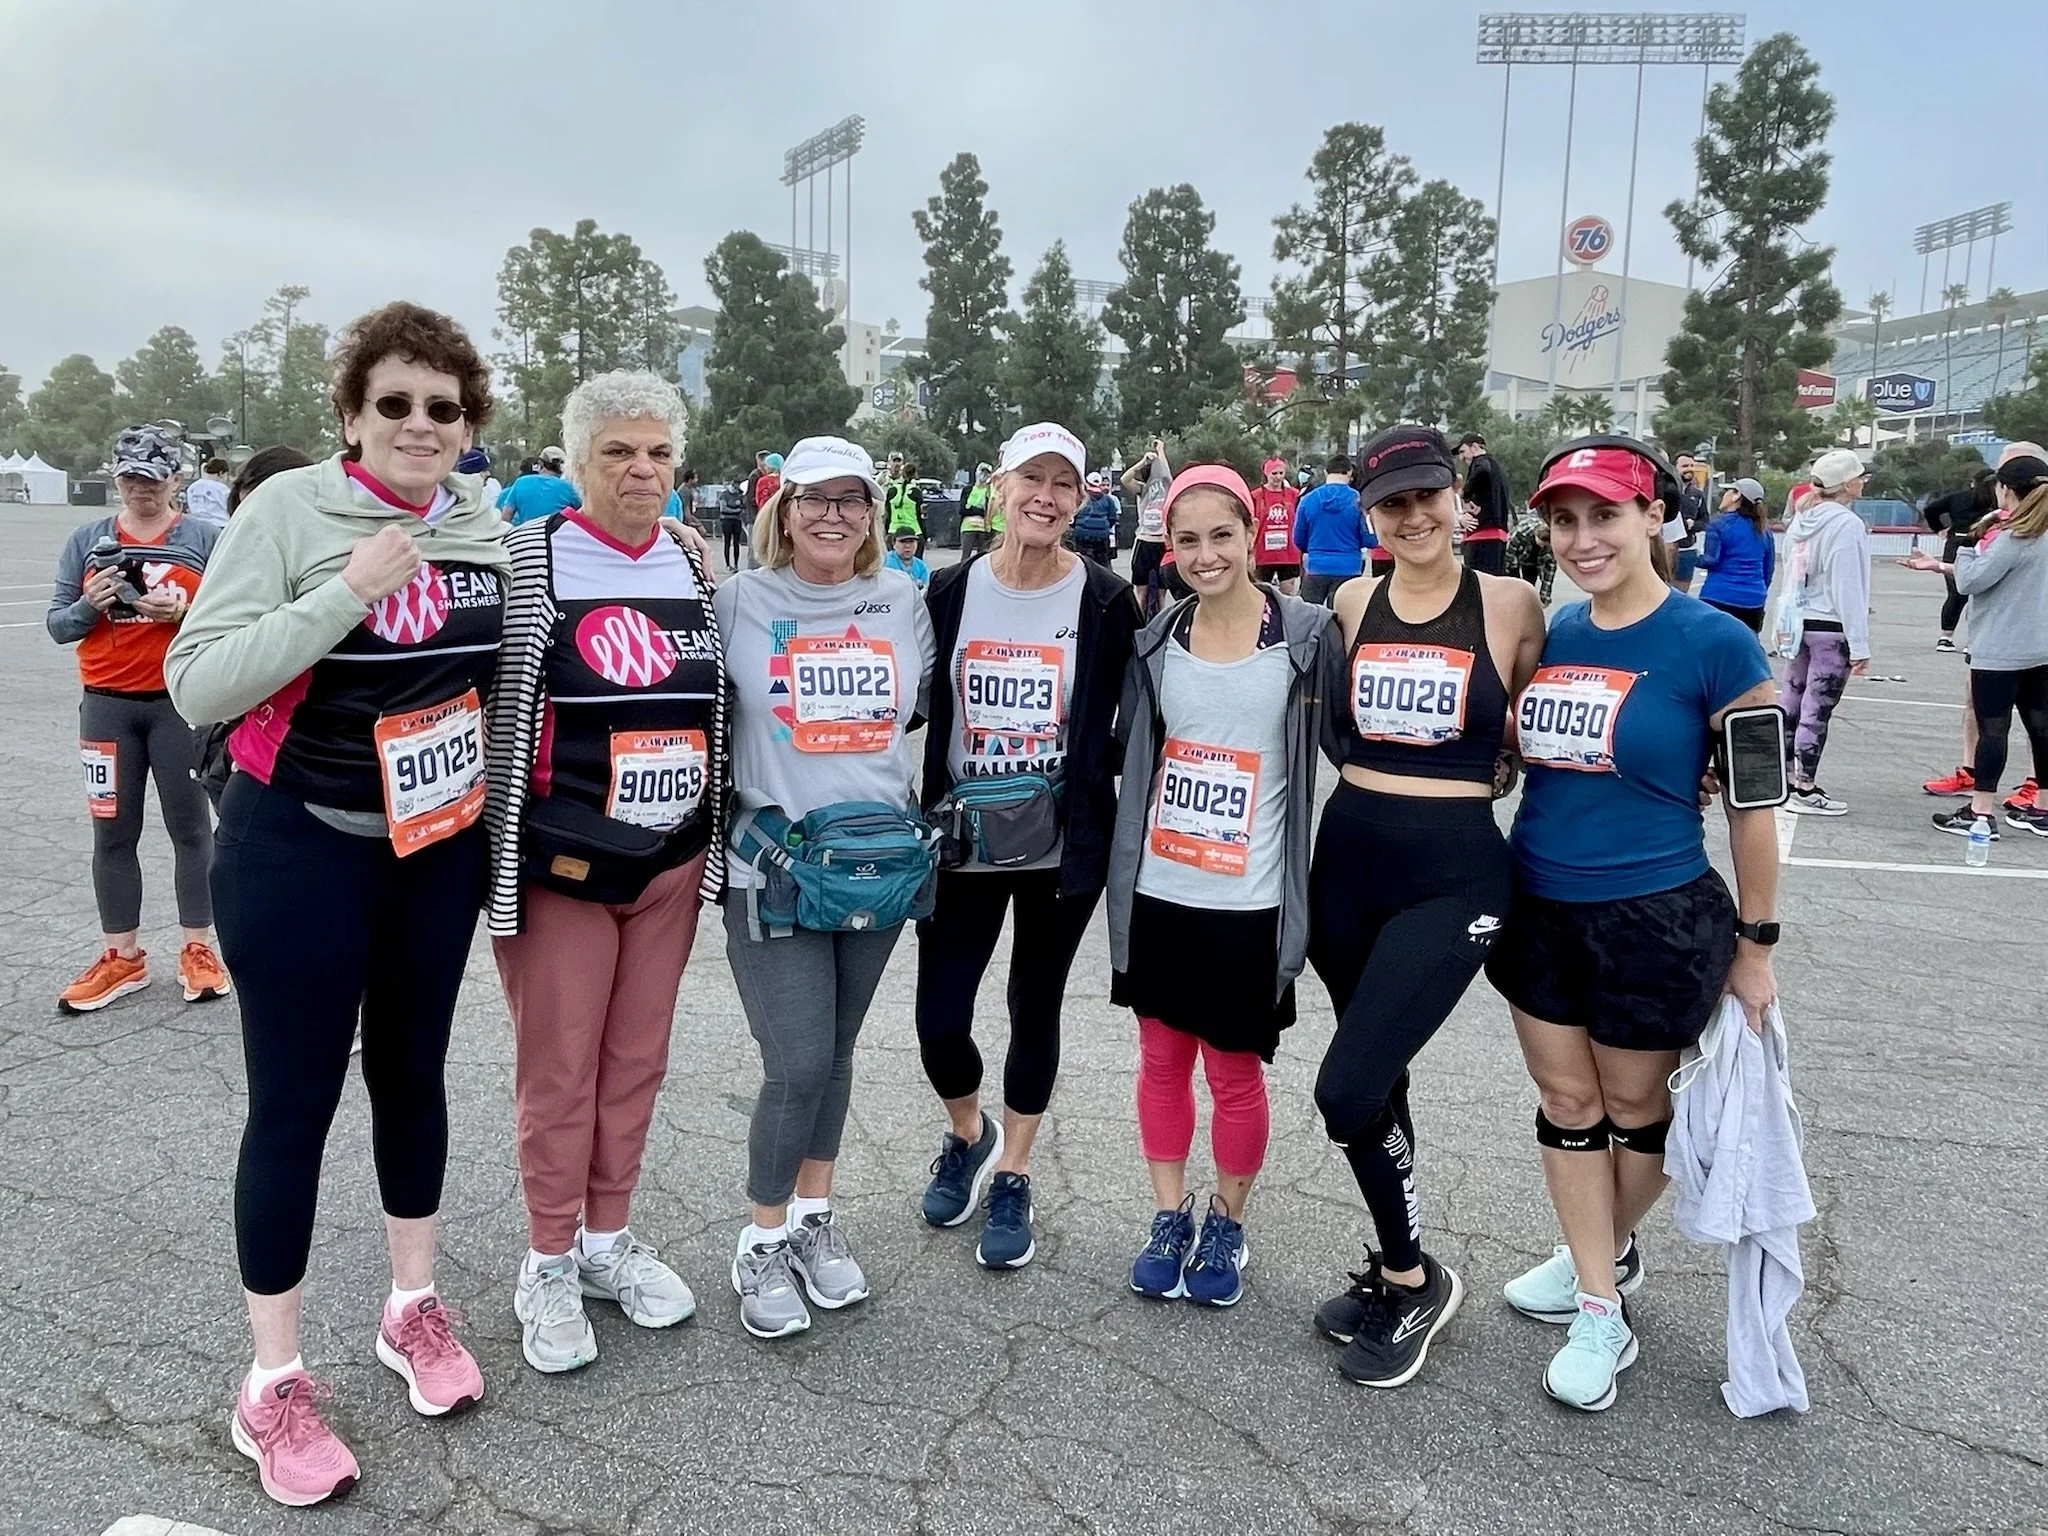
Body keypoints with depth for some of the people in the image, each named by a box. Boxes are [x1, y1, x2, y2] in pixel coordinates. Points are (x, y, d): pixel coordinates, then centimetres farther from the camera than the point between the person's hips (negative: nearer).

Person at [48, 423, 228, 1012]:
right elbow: (57, 625, 6)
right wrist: (89, 605, -14)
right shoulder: (87, 540, 7)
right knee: (113, 833, 7)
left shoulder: (205, 537, 0)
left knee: (189, 828, 4)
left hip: (182, 702, -3)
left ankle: (197, 951, 13)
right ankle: (121, 958, 17)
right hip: (108, 704, 3)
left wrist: (185, 611, -20)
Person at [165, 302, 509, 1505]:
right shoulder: (289, 508, -12)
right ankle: (273, 1381, 19)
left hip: (440, 848, 4)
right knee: (295, 1101, 3)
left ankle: (414, 1304, 35)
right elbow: (195, 684, -17)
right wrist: (345, 596, -24)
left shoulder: (490, 524, 1)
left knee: (412, 1070, 16)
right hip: (297, 847, -4)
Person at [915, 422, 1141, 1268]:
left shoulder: (1105, 600, -6)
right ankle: (968, 1135, 35)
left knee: (1035, 1012, 11)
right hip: (962, 844, 1)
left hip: (1063, 847, -1)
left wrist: (1101, 804, -8)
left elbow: (1130, 719, 1)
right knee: (939, 1019, 2)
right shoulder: (951, 592, -1)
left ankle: (1011, 1180, 31)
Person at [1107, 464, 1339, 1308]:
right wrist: (1123, 873, 10)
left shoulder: (1307, 633, -9)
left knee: (1234, 1075, 9)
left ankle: (1227, 1224, 30)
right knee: (1160, 1060, 14)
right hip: (1157, 892, 4)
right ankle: (1169, 1217, 32)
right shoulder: (1157, 640, 2)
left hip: (1249, 903, -3)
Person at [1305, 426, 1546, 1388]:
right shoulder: (1352, 605, 5)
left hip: (1454, 874, -4)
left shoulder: (1509, 605, -4)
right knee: (1376, 1081, 16)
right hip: (1347, 860, 4)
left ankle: (1414, 1280, 13)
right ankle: (1396, 1266, 37)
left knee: (1347, 1090, -13)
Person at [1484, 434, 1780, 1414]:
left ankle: (1611, 1251, 42)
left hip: (1656, 919, -5)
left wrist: (1754, 944, -5)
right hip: (1540, 910, 5)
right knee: (1566, 1100, 13)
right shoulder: (1548, 635, 1)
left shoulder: (1714, 644, -14)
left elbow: (1752, 806, -9)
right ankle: (1601, 1313, 30)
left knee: (1633, 1103, 14)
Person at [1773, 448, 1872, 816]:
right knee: (1816, 711, -2)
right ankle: (1804, 791, 3)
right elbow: (1848, 589, -17)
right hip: (1832, 628, -8)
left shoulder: (1802, 519, 8)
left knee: (1793, 705, 14)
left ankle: (1789, 780, 24)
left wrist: (1788, 622, 20)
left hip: (1799, 623, 8)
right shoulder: (1847, 525, -15)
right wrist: (1860, 645, -15)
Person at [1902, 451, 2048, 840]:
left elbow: (1971, 582, -16)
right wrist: (1941, 566, 14)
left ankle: (1981, 812, -1)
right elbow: (1992, 575, 12)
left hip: (2001, 650, -8)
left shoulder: (2012, 537, -17)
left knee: (1992, 728, -4)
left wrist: (1973, 540, -3)